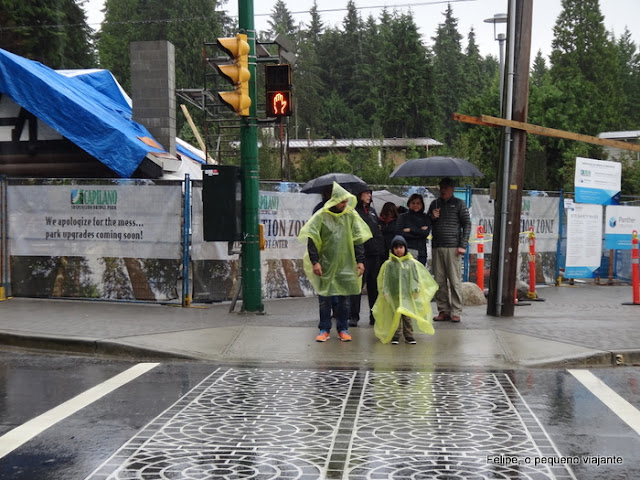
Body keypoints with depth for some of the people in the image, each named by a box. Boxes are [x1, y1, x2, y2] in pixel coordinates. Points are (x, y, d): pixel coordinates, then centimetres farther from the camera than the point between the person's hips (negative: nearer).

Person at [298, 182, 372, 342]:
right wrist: (315, 261, -13)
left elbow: (358, 239, 7)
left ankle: (343, 329, 17)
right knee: (325, 298, 3)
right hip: (326, 265, -2)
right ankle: (324, 330, 13)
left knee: (343, 299, 6)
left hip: (345, 265, 2)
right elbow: (312, 240, -6)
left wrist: (360, 261, 0)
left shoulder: (351, 215, 3)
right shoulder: (321, 216, -5)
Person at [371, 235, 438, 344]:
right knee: (396, 316, 1)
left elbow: (415, 278, 6)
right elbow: (385, 280, 3)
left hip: (408, 295, 0)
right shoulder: (389, 264, 2)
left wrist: (415, 290, -3)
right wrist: (385, 292, -4)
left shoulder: (411, 263, 4)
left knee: (407, 316, 2)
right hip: (394, 295, 0)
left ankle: (408, 335, 11)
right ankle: (396, 336, 9)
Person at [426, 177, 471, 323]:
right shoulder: (434, 204, 16)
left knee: (455, 281, -4)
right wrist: (432, 217, -2)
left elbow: (467, 225, 2)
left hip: (453, 247, -4)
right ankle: (443, 310, 12)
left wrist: (463, 245, -7)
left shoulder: (459, 204, 5)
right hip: (437, 247, 4)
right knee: (439, 281, 5)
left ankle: (456, 312, 2)